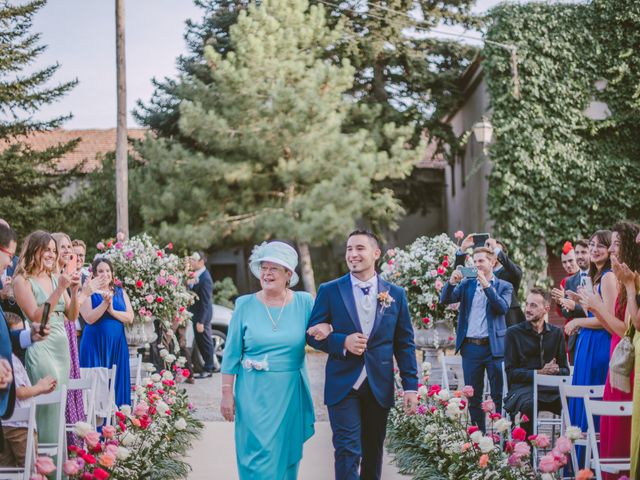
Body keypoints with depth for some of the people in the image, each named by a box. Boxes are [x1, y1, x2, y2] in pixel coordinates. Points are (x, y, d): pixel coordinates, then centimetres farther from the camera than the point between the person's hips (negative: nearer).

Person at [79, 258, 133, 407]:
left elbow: (130, 318, 1)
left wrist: (112, 310, -13)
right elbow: (89, 318, -12)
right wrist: (105, 303, -20)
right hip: (95, 344, -3)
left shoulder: (120, 292, 11)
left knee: (116, 382, 3)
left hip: (117, 344, 4)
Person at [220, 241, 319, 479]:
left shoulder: (304, 302, 0)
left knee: (287, 453, 12)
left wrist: (324, 328, -18)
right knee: (259, 456, -4)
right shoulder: (245, 305, -3)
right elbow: (231, 354, 1)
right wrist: (227, 393, -2)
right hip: (254, 393, -2)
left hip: (291, 392, 2)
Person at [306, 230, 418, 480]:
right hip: (343, 385, -2)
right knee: (348, 452, -8)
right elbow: (312, 334, 1)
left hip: (380, 386, 2)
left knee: (373, 451, 13)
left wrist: (410, 386, 0)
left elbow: (405, 344, 6)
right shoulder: (329, 291, -1)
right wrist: (343, 342, -17)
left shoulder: (396, 294, 4)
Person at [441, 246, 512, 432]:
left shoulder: (504, 286, 5)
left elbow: (503, 308, -12)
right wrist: (452, 282, -14)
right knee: (473, 396, 7)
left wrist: (486, 285, -17)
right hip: (470, 346, 3)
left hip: (494, 347, -3)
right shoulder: (467, 284, 12)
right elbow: (445, 300, 3)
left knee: (498, 396, -2)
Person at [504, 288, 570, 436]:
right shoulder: (514, 333, 7)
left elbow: (565, 370, 16)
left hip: (552, 388, 3)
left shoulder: (556, 333, 17)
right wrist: (539, 373, -12)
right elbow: (511, 372, 1)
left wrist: (555, 370, -9)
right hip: (523, 387, -3)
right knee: (529, 405, -37)